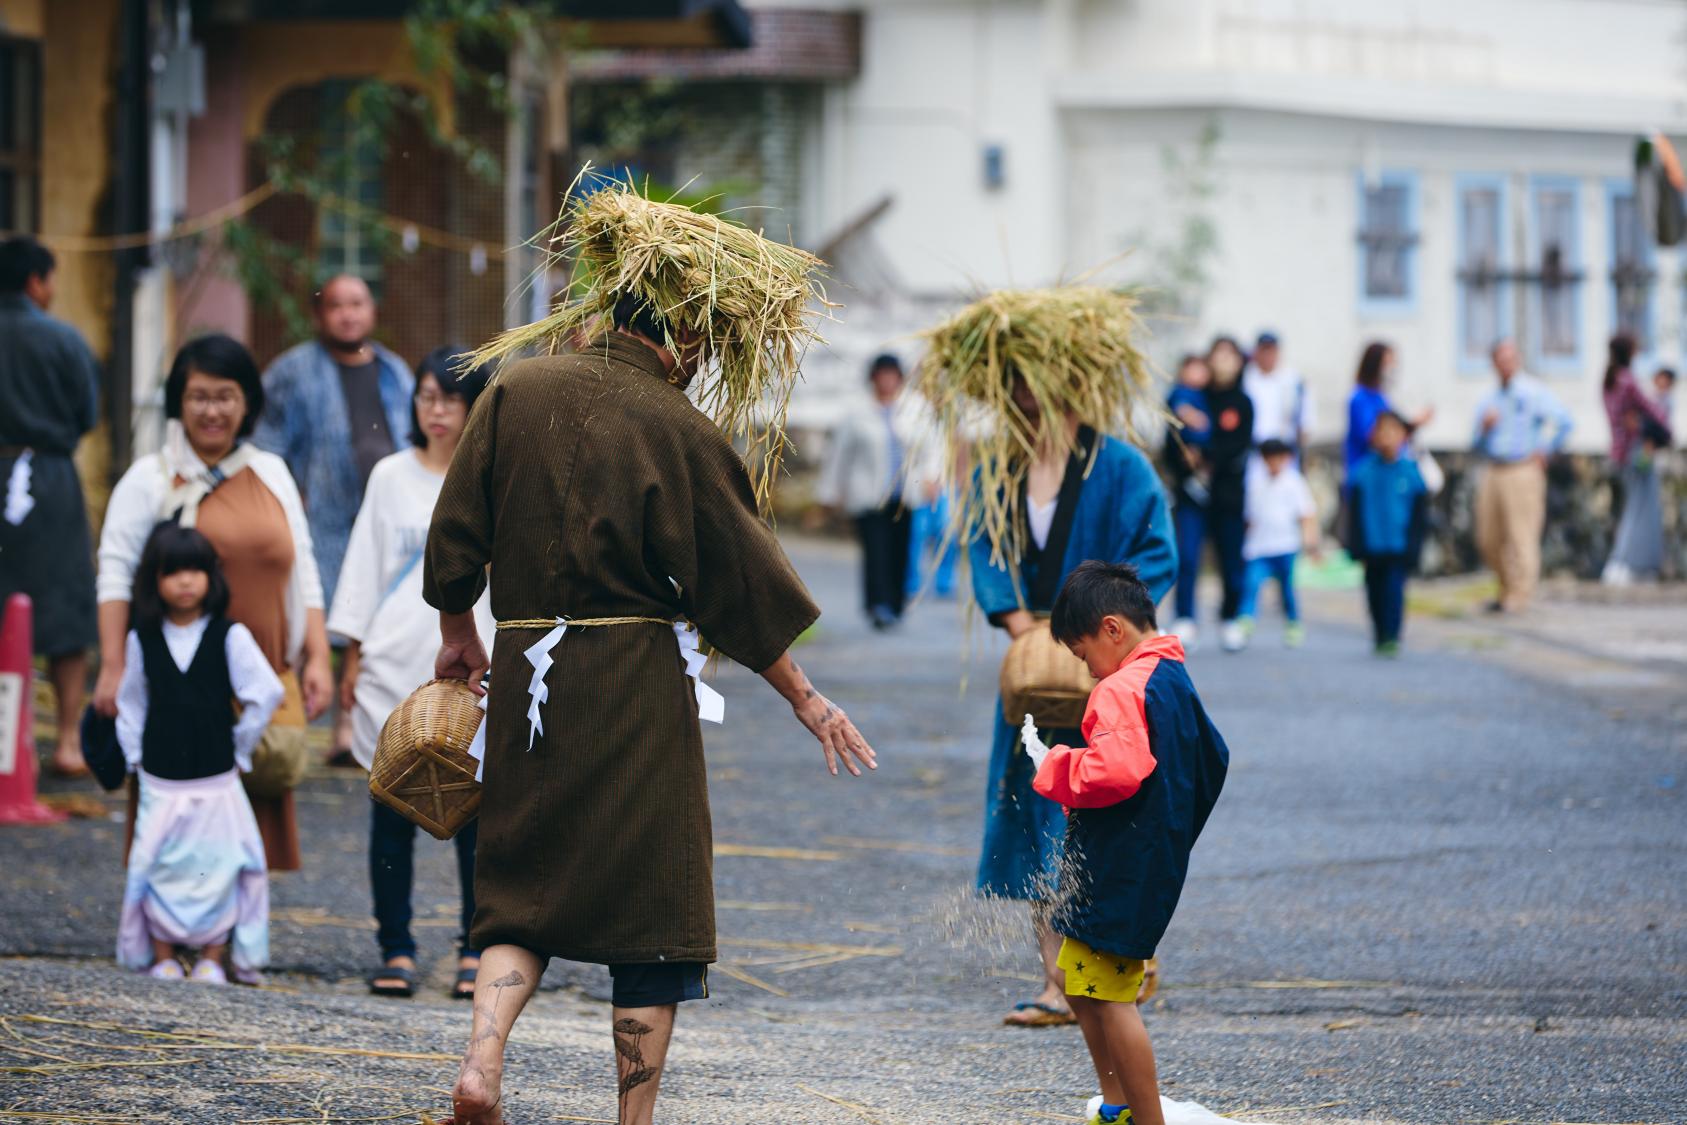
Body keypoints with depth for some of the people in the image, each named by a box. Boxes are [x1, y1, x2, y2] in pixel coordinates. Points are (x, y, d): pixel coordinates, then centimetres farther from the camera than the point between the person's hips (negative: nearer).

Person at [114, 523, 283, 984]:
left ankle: (212, 958, 9)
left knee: (218, 868, -1)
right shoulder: (142, 640, 3)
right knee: (159, 868, 1)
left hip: (216, 784, -1)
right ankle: (162, 957, 12)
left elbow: (266, 694, -3)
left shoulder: (230, 637, -4)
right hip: (161, 784, 1)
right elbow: (130, 702, 12)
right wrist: (135, 753, 6)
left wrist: (241, 747, 1)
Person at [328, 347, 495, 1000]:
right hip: (394, 668, 1)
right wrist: (352, 658, 5)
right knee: (392, 808, 2)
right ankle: (395, 949, 8)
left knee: (476, 808, -3)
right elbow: (364, 567, 11)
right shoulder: (392, 477, 8)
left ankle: (476, 949, 6)